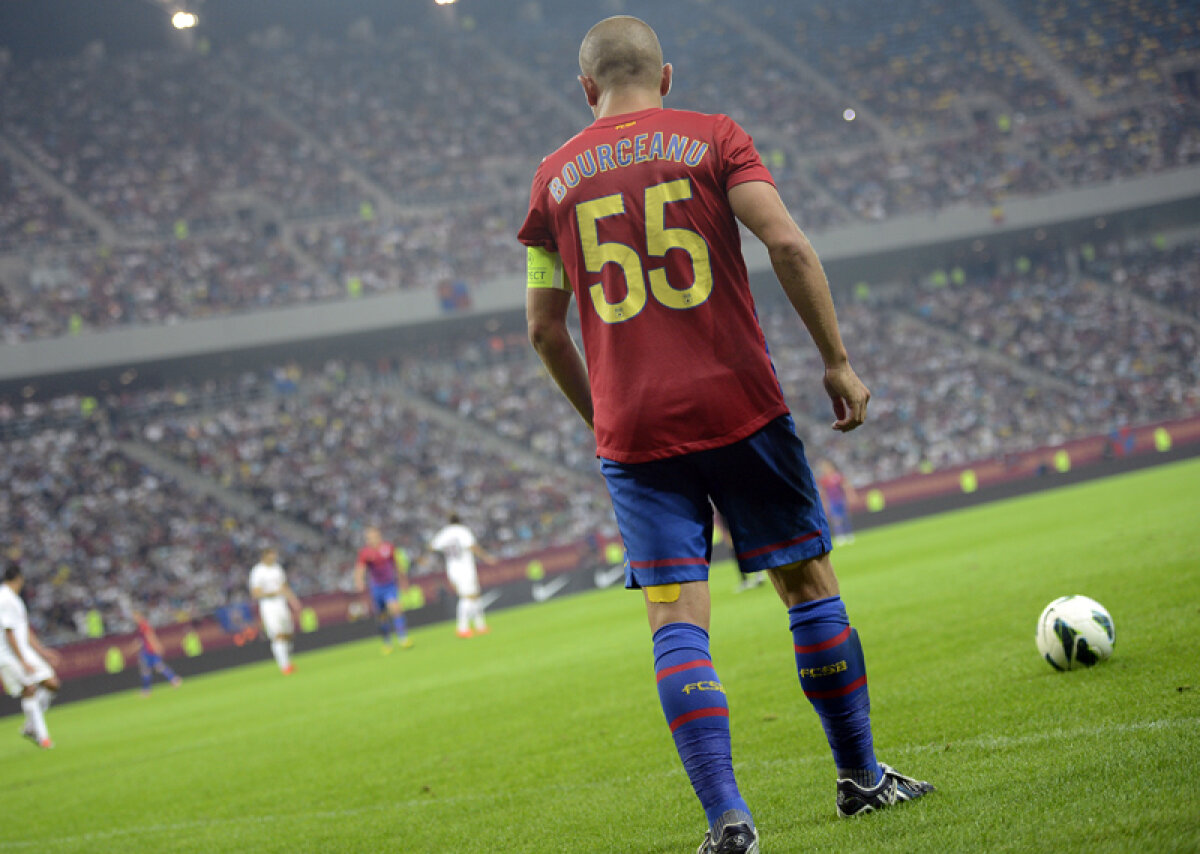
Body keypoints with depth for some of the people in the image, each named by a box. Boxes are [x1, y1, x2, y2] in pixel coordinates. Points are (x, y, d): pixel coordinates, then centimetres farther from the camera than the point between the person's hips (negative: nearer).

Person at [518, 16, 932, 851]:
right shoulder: (714, 138, 3)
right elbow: (787, 244, -11)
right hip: (739, 405, -1)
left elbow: (544, 328, 11)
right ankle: (862, 776, 21)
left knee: (677, 621, -2)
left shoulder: (554, 177, 10)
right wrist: (838, 360, -6)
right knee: (809, 583, 12)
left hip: (633, 433, 1)